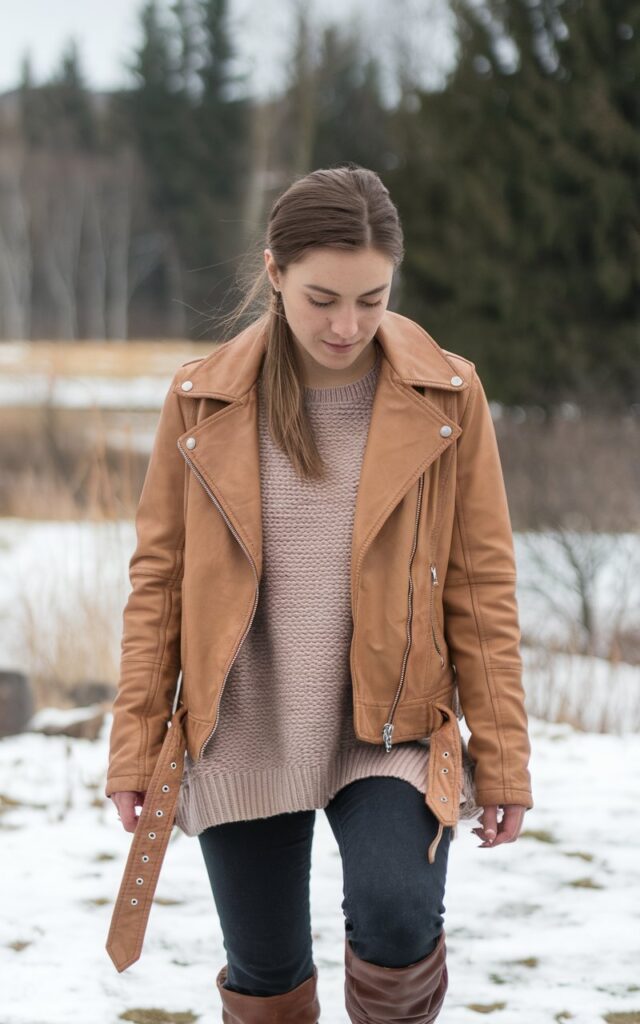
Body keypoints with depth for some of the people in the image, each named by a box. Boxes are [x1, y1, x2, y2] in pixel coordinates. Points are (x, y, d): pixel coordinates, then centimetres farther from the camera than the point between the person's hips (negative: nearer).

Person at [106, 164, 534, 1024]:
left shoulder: (446, 397, -3)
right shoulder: (204, 399, -1)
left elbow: (482, 584, -1)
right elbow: (158, 576, 4)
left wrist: (502, 760, -3)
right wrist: (134, 745, 1)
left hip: (391, 729, -1)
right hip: (241, 735, 2)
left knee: (397, 920, -24)